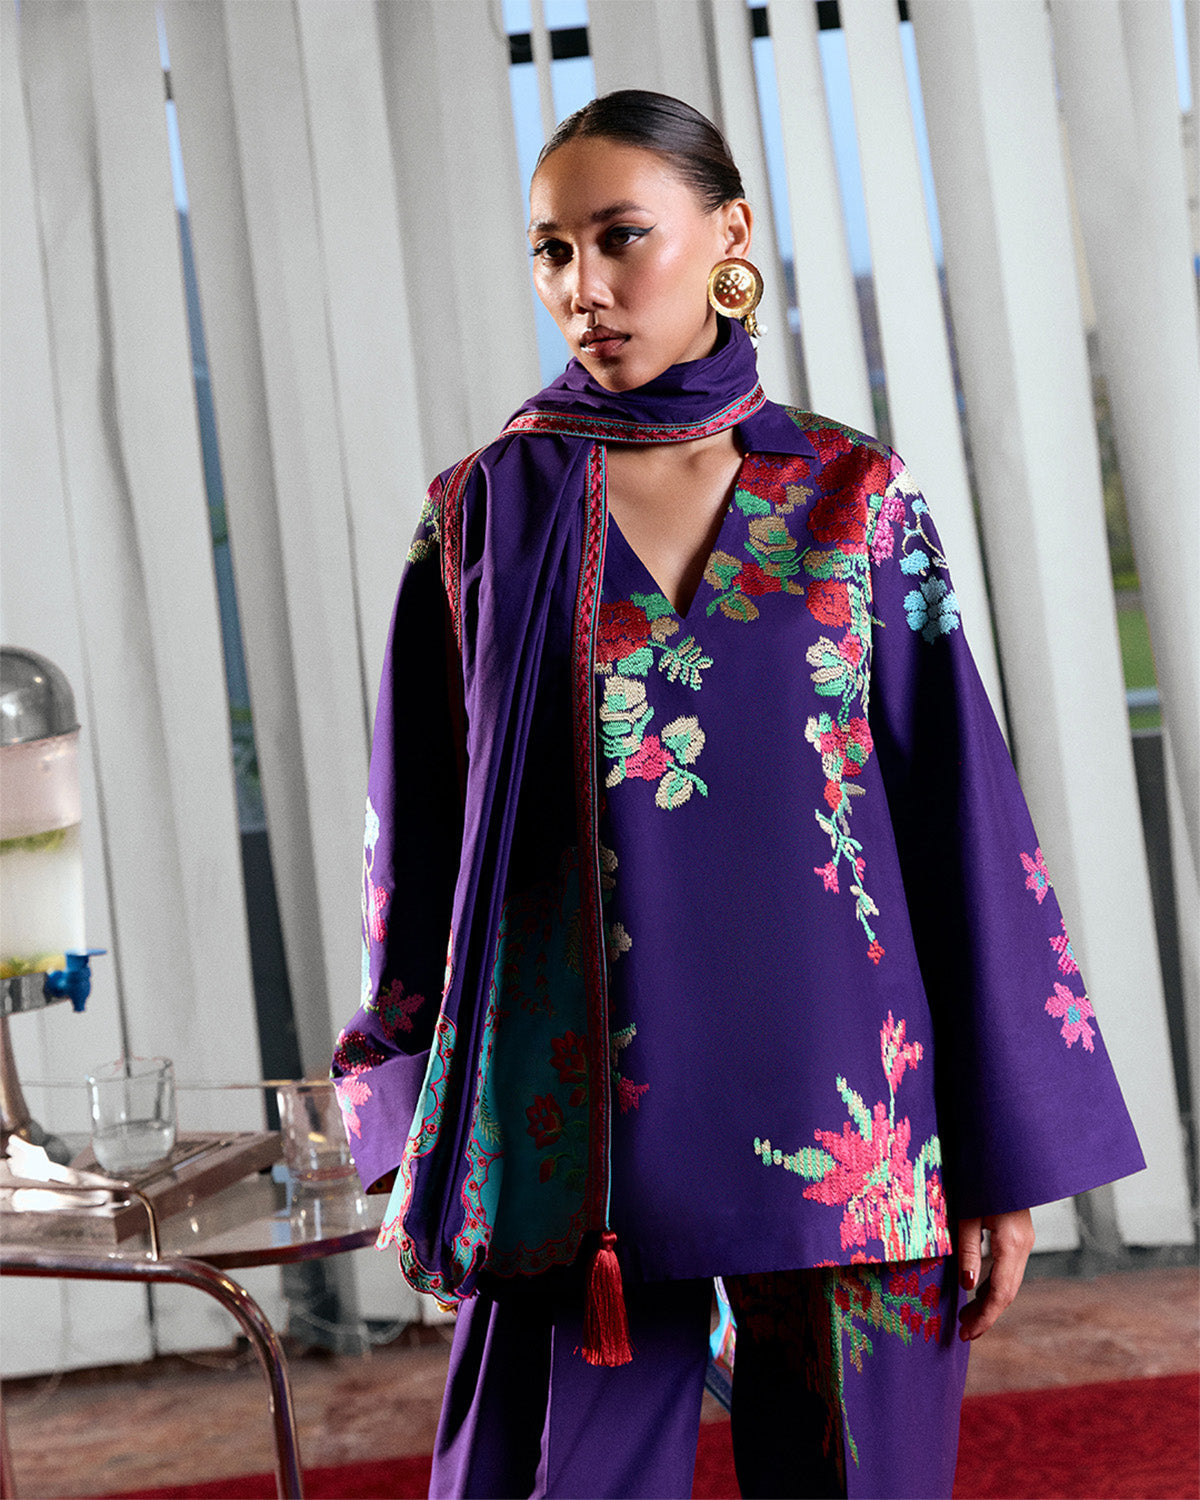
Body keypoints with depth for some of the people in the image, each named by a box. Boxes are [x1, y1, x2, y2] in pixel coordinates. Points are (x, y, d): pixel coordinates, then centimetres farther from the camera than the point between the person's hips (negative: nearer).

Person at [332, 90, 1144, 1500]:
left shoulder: (854, 496, 3)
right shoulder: (482, 513, 4)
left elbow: (959, 817, 1)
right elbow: (419, 839, 6)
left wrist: (1007, 1151, -2)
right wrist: (415, 1139, 3)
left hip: (840, 1115, 1)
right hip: (575, 1125, 0)